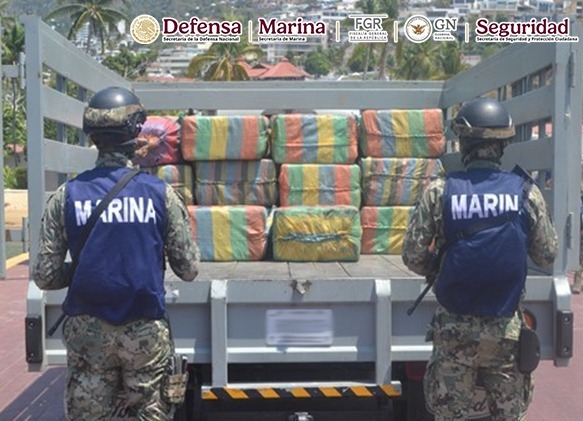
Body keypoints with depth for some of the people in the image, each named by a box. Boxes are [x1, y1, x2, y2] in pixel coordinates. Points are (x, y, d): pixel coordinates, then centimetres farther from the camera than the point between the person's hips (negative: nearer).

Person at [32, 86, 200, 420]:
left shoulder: (66, 196, -5)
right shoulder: (161, 193, -7)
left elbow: (46, 277, -4)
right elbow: (189, 270, -4)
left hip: (87, 330, 1)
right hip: (146, 330, -1)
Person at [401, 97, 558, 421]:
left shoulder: (439, 192, -11)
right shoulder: (526, 193, -8)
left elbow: (412, 257, -9)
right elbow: (547, 256, 2)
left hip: (454, 327, -1)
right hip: (506, 328, 1)